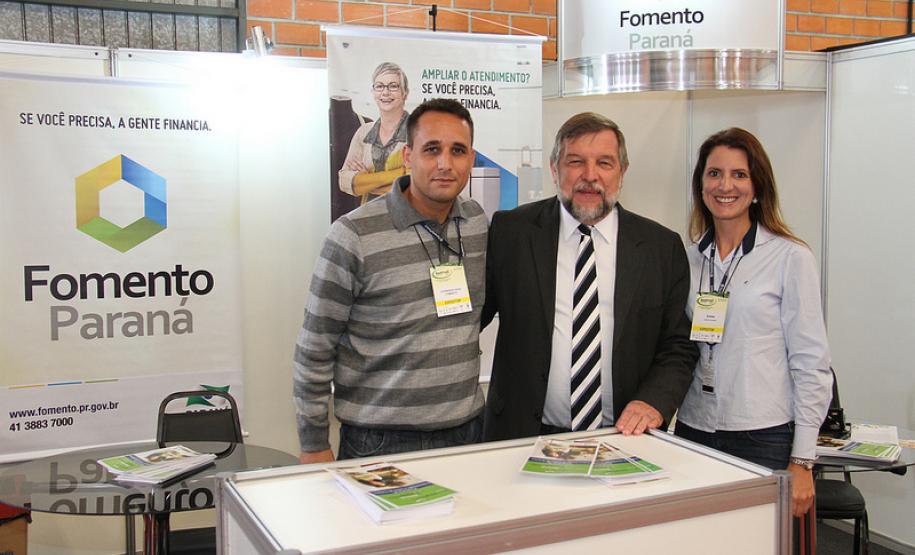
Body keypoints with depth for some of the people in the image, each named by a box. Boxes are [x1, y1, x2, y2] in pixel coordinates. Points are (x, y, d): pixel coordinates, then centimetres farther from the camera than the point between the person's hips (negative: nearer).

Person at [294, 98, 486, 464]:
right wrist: (313, 445, -5)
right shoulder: (354, 235, -13)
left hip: (466, 431, 5)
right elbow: (315, 348, -7)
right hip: (380, 440, -4)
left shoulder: (477, 222, 4)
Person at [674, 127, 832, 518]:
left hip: (763, 437, -4)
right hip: (693, 429, 4)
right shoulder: (688, 259, 7)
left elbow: (811, 364, -6)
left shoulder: (791, 258, -5)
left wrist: (802, 461, -9)